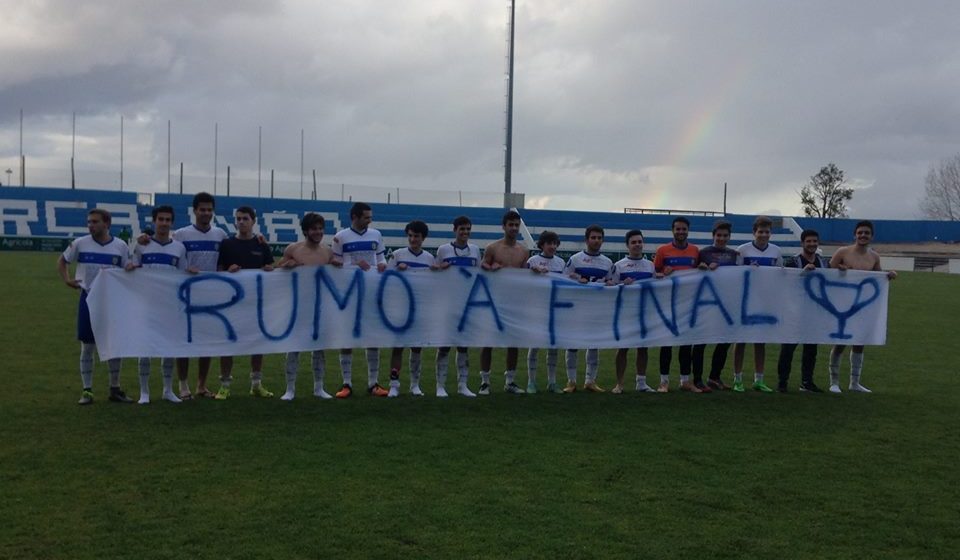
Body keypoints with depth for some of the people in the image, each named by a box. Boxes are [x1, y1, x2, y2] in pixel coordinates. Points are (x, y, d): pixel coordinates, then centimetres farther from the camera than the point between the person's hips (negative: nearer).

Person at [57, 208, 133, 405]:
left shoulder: (121, 246, -1)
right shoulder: (80, 243, -2)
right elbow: (61, 261, 13)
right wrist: (66, 279, -3)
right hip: (88, 299, 0)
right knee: (87, 346, 4)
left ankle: (115, 389, 18)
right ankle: (87, 391, 12)